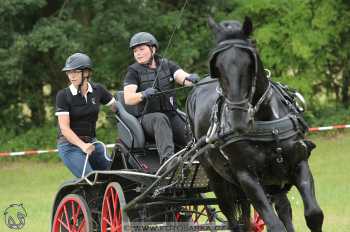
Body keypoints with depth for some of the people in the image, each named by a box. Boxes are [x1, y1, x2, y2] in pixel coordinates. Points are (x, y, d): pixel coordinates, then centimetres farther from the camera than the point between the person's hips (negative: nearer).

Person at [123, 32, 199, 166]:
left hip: (171, 115, 4)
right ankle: (167, 158, -54)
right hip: (147, 118, -4)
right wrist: (143, 95, -31)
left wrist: (189, 79, -32)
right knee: (160, 119, -38)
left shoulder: (167, 65, 12)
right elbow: (128, 99, -10)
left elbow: (182, 77, -6)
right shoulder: (134, 71, 3)